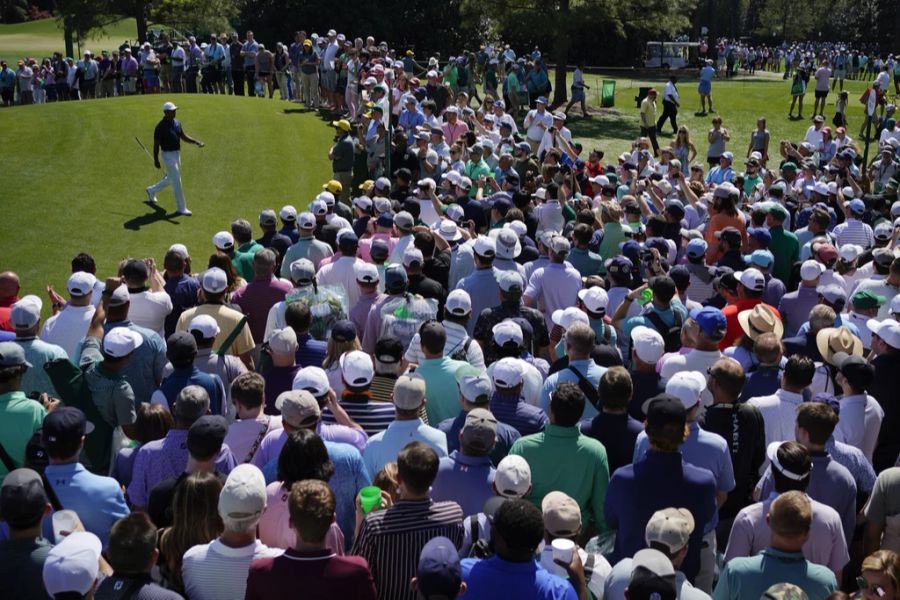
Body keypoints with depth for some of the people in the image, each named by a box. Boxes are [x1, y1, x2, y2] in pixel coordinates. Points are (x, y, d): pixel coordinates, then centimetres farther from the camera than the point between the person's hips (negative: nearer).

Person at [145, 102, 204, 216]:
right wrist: (156, 160, -13)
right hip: (168, 155, -8)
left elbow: (183, 137, 11)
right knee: (177, 182, -6)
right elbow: (156, 144, -13)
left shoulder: (177, 123, 5)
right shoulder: (160, 127, -17)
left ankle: (152, 191, 44)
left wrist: (196, 142, -5)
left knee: (170, 179, 22)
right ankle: (181, 208, 2)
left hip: (177, 154, 8)